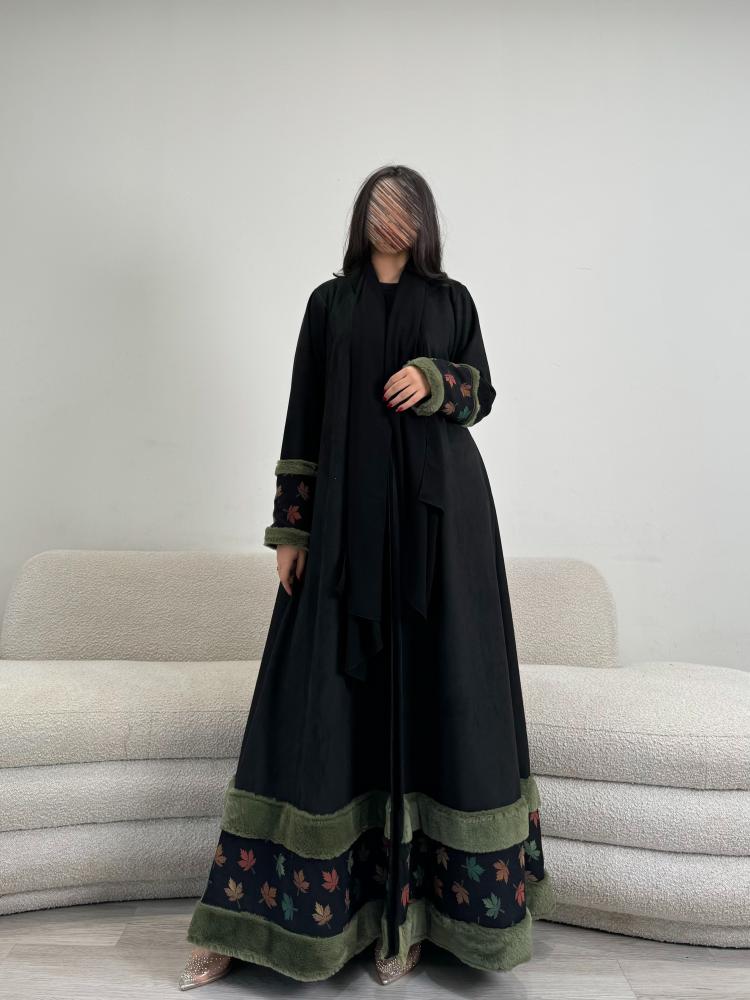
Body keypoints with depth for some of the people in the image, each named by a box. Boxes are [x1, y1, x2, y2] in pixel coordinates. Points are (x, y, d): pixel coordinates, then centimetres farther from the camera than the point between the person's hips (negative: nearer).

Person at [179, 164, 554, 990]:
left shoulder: (453, 299, 14)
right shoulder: (328, 302, 13)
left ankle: (412, 904, 15)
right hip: (349, 509, 0)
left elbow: (483, 393, 10)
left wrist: (434, 381, -12)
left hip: (440, 506, 1)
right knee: (320, 688, -1)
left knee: (432, 685, -1)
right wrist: (290, 527, -1)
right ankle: (247, 916, 12)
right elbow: (304, 415, 7)